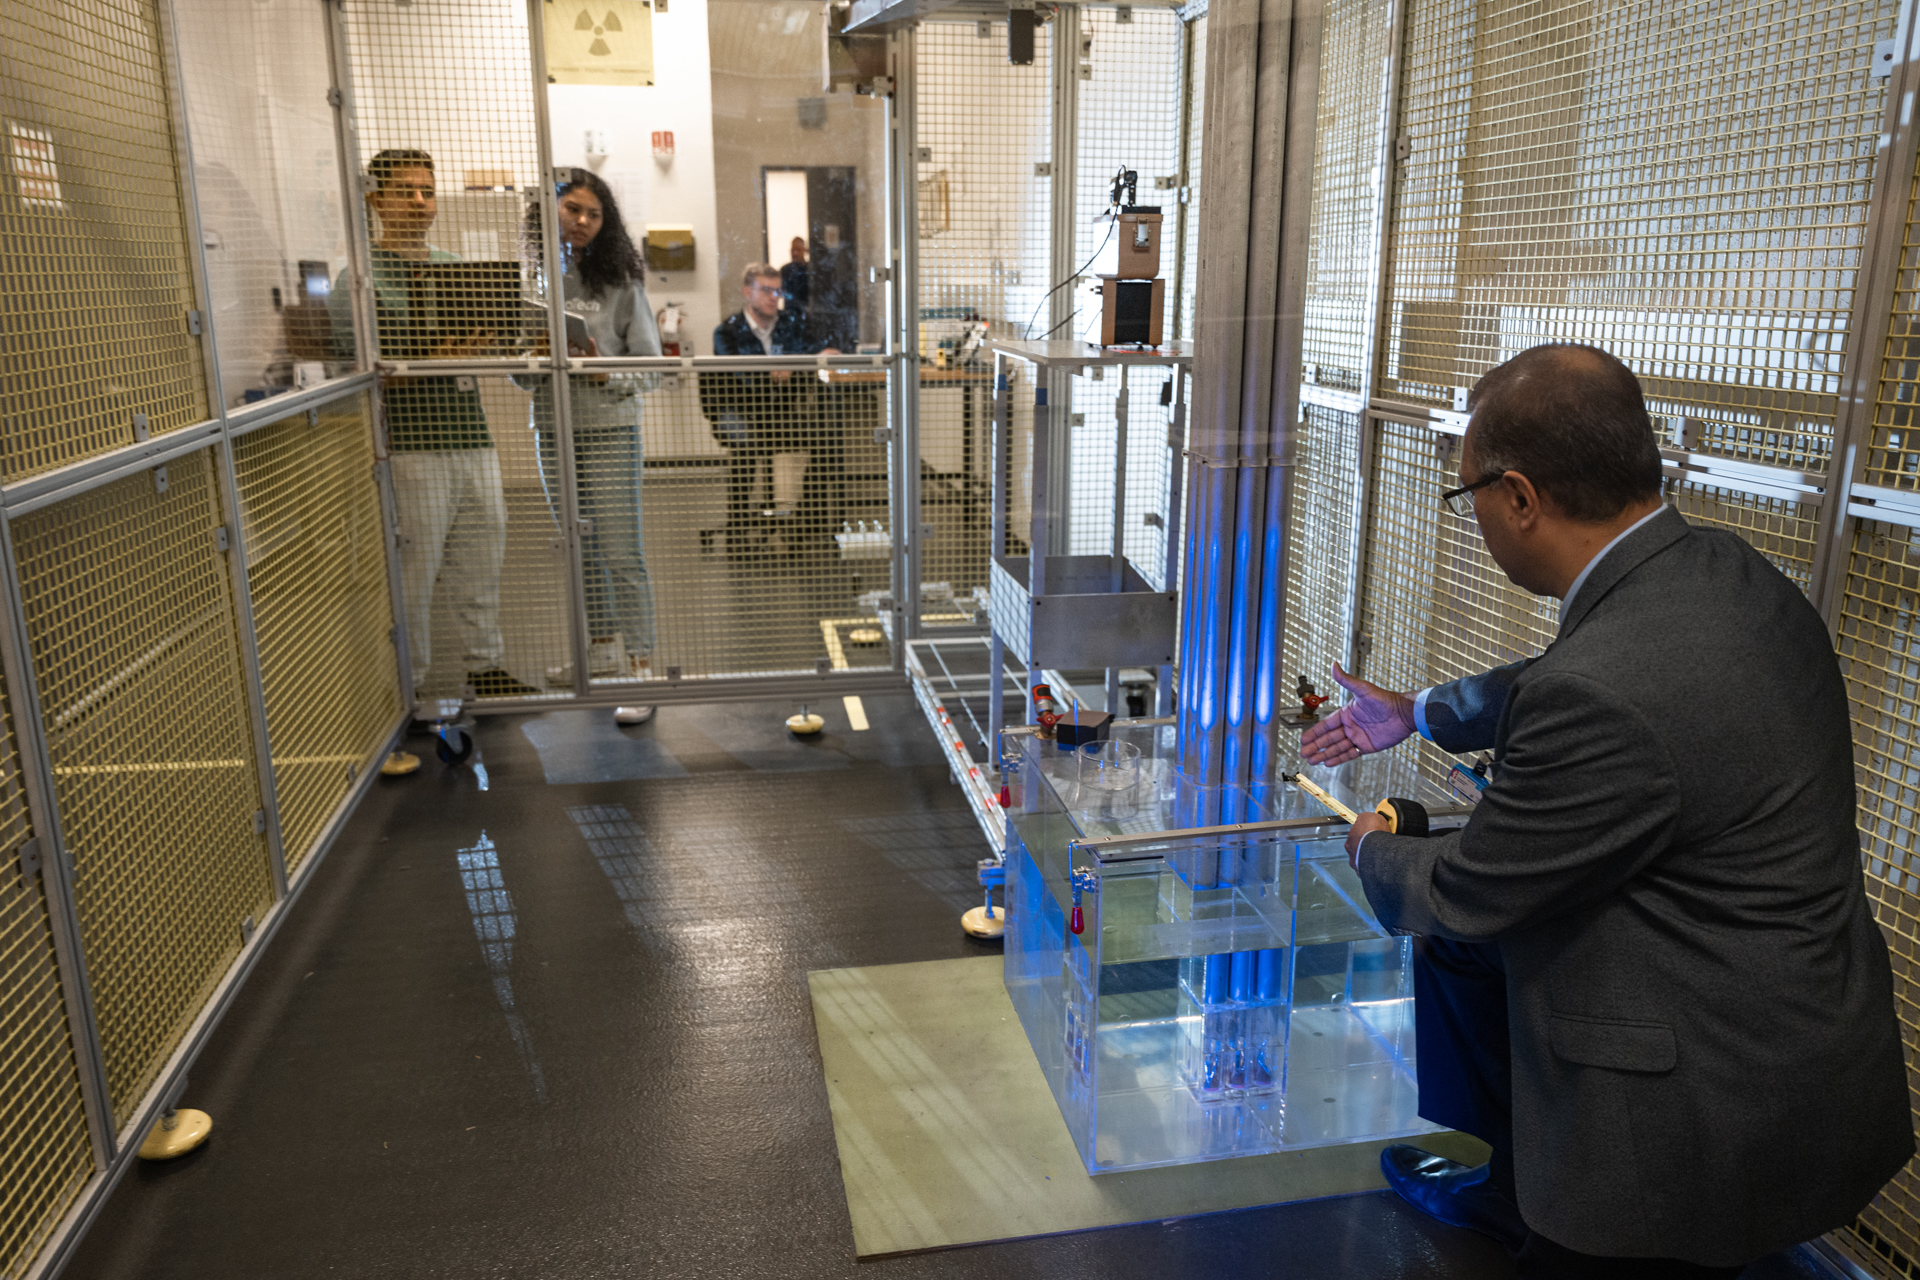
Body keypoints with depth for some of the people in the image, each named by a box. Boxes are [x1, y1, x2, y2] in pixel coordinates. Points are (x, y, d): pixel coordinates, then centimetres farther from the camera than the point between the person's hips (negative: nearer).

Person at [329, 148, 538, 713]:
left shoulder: (453, 264, 16)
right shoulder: (361, 278, -4)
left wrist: (479, 347, 1)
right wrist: (427, 363, -22)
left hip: (472, 438, 6)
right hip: (413, 447, -6)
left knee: (482, 557, 10)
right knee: (413, 568, -2)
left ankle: (484, 666, 23)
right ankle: (408, 684, 11)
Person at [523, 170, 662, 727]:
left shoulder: (620, 280, -4)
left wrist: (604, 374, -21)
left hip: (609, 431, -5)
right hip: (552, 429, 5)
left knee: (622, 555, -6)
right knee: (580, 551, 16)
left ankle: (639, 668, 0)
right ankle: (603, 650, 31)